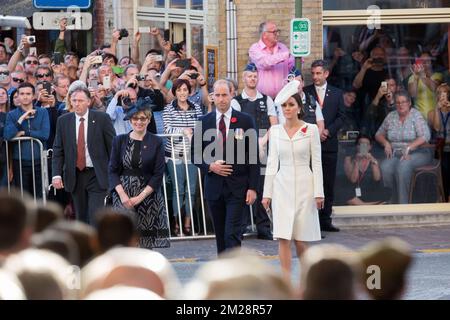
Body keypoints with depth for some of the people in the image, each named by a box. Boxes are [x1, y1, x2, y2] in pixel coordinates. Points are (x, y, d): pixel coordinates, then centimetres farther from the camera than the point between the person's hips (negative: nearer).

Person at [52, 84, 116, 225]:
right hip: (75, 176, 3)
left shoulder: (102, 118, -3)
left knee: (96, 219, -11)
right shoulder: (63, 121, 5)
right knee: (82, 219, 9)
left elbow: (113, 147, -1)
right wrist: (56, 174, -6)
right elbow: (58, 151, 6)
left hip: (97, 176, -3)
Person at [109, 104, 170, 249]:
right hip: (123, 195, 0)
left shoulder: (156, 142, 3)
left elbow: (158, 174, -2)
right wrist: (122, 194, -11)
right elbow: (112, 171, 4)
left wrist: (140, 197, -11)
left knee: (146, 242, 0)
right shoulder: (119, 141, 7)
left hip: (148, 195, 0)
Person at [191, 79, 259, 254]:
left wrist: (253, 187, -7)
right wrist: (209, 166, -10)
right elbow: (195, 153, 10)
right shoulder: (204, 122, 6)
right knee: (220, 234, 10)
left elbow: (253, 156, -1)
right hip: (214, 186, 3)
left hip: (237, 187, -3)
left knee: (232, 233, -12)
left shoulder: (245, 121, -1)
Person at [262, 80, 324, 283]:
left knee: (300, 239, 1)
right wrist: (267, 193, 4)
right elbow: (272, 163, 8)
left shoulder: (310, 130, -1)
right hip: (282, 186, 2)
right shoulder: (275, 131, 6)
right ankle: (286, 282, -6)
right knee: (283, 237, -7)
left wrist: (319, 192, -6)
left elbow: (316, 163, -1)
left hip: (304, 185, -2)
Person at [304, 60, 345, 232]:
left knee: (328, 184, 3)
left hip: (329, 143, 2)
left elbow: (341, 117, 7)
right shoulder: (305, 92, 6)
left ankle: (325, 220, 7)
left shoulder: (336, 94, 11)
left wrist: (328, 131, -7)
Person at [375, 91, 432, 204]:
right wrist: (386, 143, -2)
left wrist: (409, 148, -26)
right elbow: (379, 134, 20)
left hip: (417, 153, -4)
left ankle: (403, 202, -27)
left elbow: (425, 136, -16)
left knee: (403, 166, -37)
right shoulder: (391, 116, 10)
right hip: (396, 154, 4)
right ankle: (394, 201, -18)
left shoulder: (416, 115, -4)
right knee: (385, 167, -29)